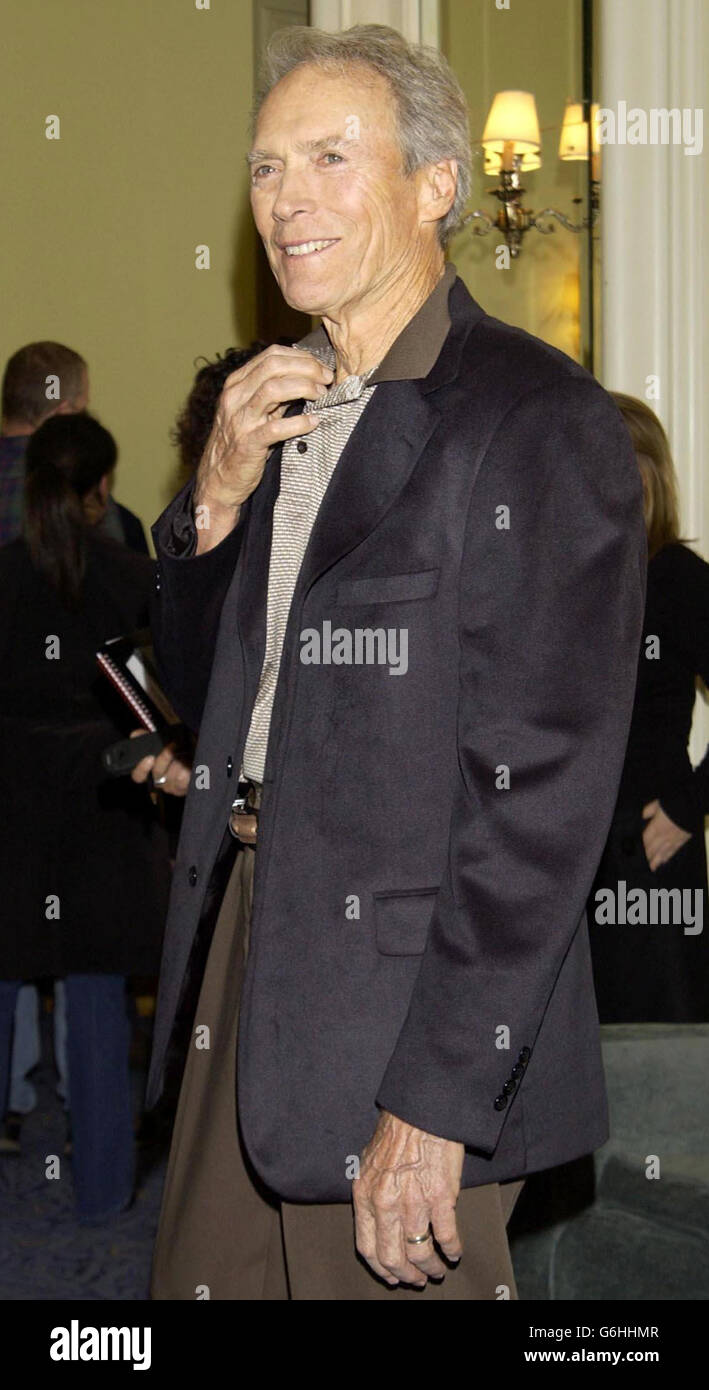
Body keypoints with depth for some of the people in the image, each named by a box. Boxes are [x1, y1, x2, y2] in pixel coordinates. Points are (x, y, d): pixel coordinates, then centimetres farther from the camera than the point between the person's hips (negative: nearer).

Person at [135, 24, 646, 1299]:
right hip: (258, 927, 8)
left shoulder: (538, 420, -14)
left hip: (410, 990, -8)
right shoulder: (276, 409, 12)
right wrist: (216, 500, -1)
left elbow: (545, 789, -19)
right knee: (206, 1278, 18)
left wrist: (436, 1097, -21)